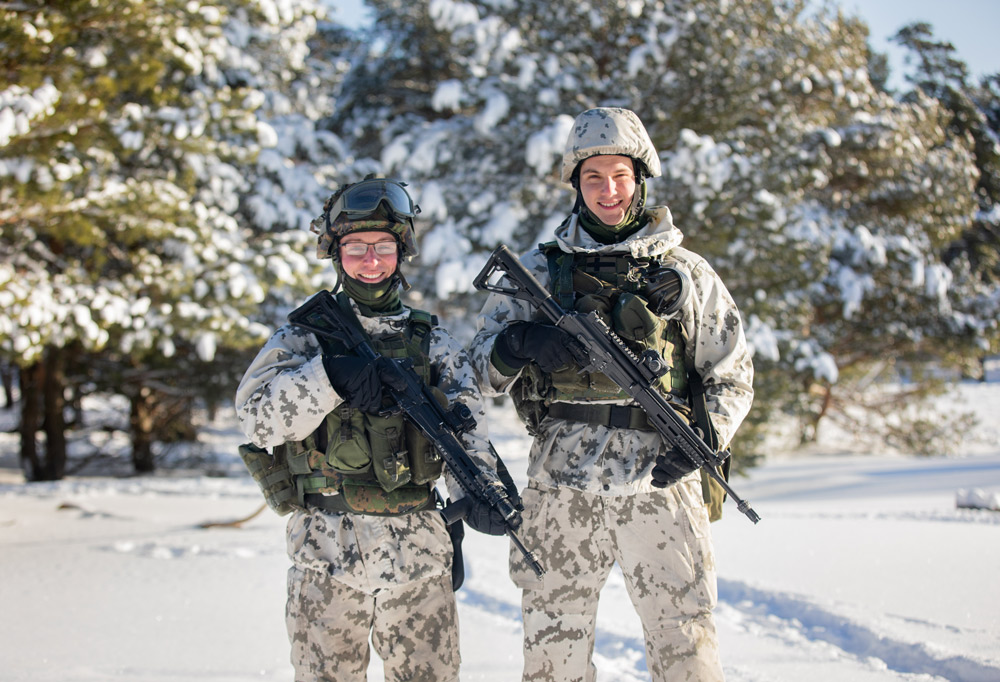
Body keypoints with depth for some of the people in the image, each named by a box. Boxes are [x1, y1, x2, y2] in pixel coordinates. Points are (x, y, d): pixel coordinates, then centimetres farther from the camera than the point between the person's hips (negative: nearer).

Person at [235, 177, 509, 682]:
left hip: (418, 548, 1)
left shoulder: (434, 343, 9)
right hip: (326, 545, -1)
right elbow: (258, 418, -7)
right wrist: (328, 376, -22)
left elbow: (465, 425, -5)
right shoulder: (304, 336, 6)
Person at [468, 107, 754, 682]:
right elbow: (480, 364, 9)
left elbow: (733, 377, 13)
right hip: (561, 486, 1)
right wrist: (519, 344, -14)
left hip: (658, 484, -1)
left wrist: (705, 440, -7)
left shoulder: (688, 273, 11)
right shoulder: (538, 270, 12)